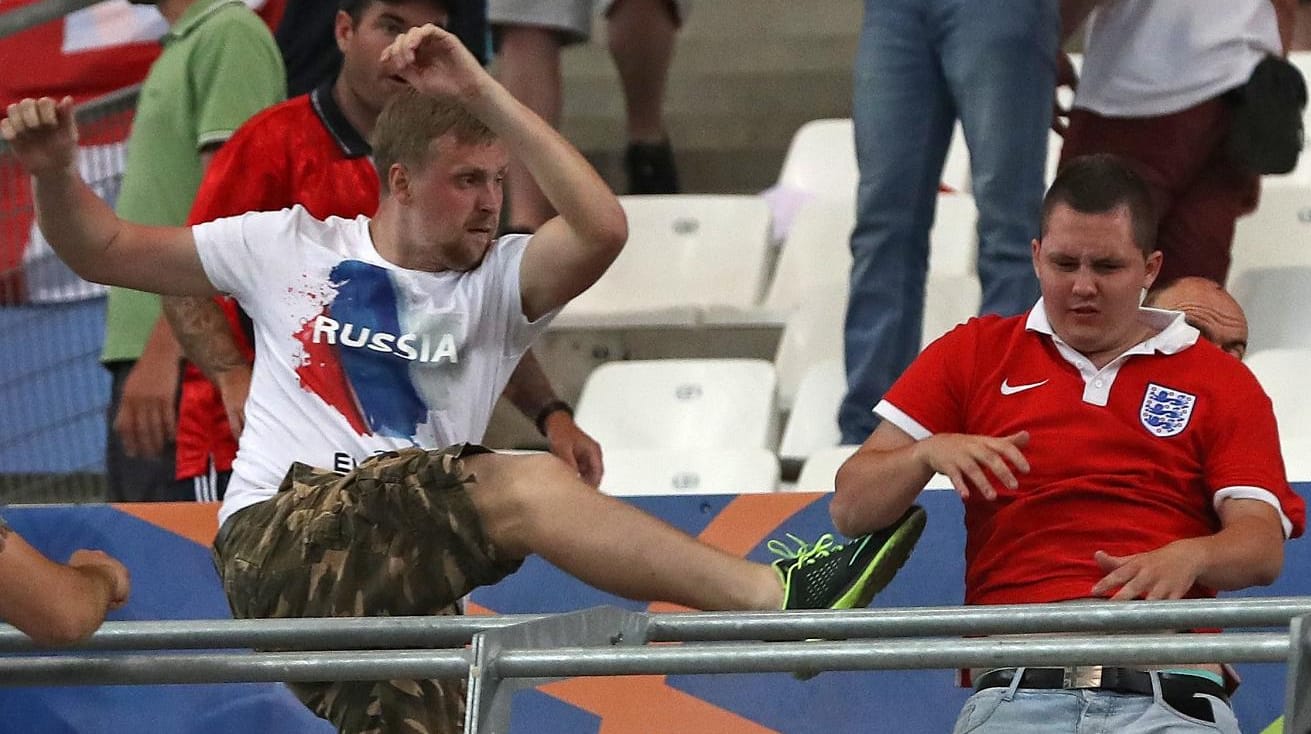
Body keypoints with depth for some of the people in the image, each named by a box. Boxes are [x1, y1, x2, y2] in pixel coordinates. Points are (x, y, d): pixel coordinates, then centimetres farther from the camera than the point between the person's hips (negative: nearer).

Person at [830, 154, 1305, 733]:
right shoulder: (973, 355, 21)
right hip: (1016, 683, 0)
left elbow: (1263, 544, 5)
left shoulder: (1221, 381, 18)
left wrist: (1190, 556, -17)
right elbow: (851, 507, 16)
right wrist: (930, 452, -5)